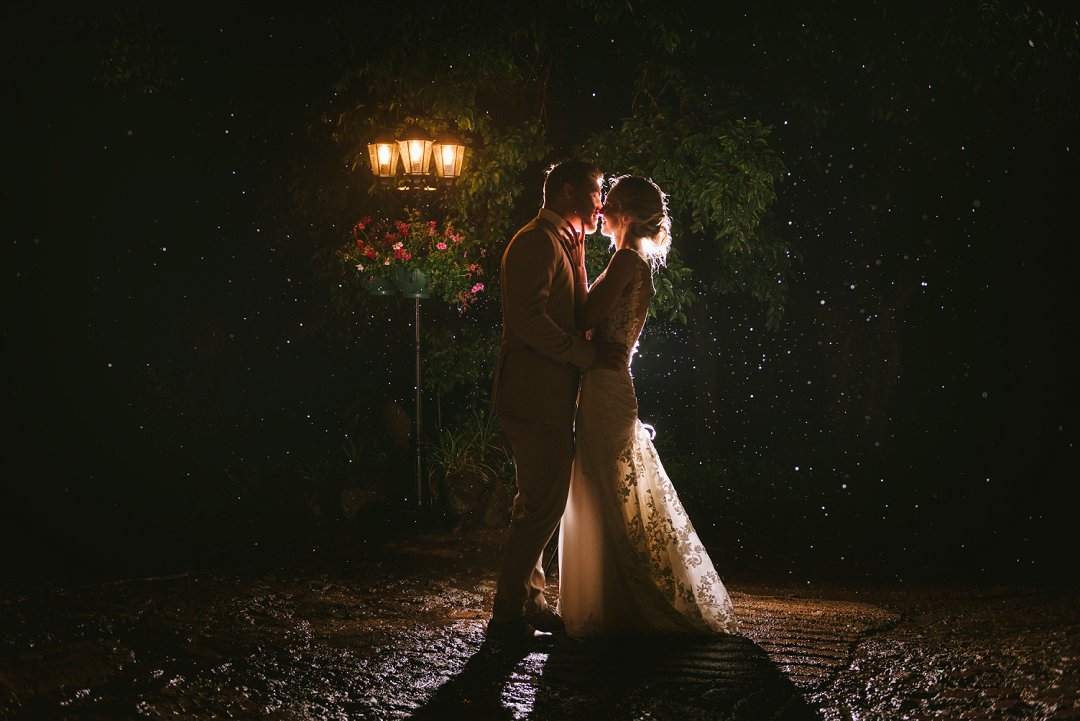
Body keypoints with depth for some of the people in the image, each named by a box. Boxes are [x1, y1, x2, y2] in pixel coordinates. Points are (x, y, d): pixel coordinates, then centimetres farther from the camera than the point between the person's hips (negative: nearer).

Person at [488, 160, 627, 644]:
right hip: (536, 398, -11)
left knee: (537, 504, 16)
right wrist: (589, 354, -20)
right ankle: (508, 616, -4)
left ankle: (531, 604, 25)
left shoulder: (558, 243, 21)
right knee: (542, 505, -9)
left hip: (548, 398, 11)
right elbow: (528, 319, -23)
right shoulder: (537, 241, -12)